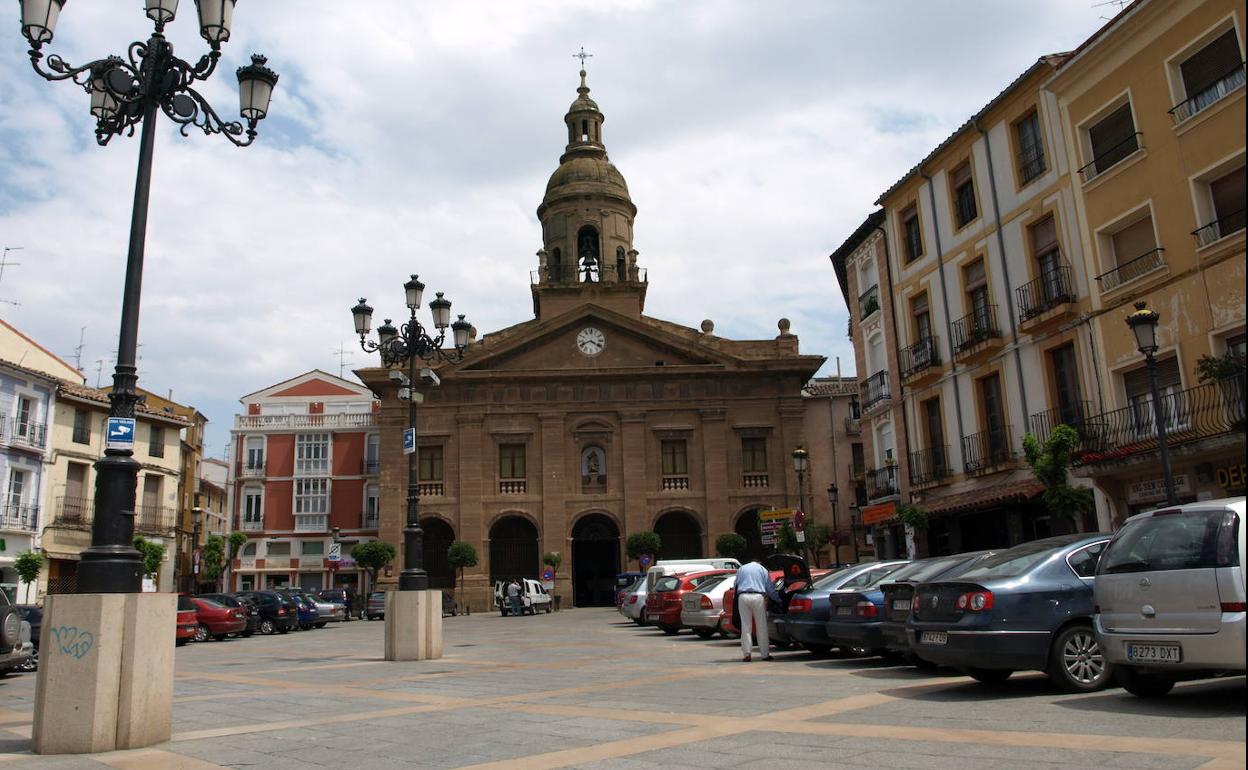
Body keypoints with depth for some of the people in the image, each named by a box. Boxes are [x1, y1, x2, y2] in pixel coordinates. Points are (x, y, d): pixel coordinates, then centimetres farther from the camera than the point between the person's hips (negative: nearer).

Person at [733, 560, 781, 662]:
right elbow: (770, 588, 12)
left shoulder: (741, 569, 21)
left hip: (743, 597, 1)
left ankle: (746, 654, -1)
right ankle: (765, 654, 6)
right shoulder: (763, 570, 15)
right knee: (761, 627, 4)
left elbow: (736, 585, 15)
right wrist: (779, 600, 19)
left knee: (745, 626, 3)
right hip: (758, 597, -1)